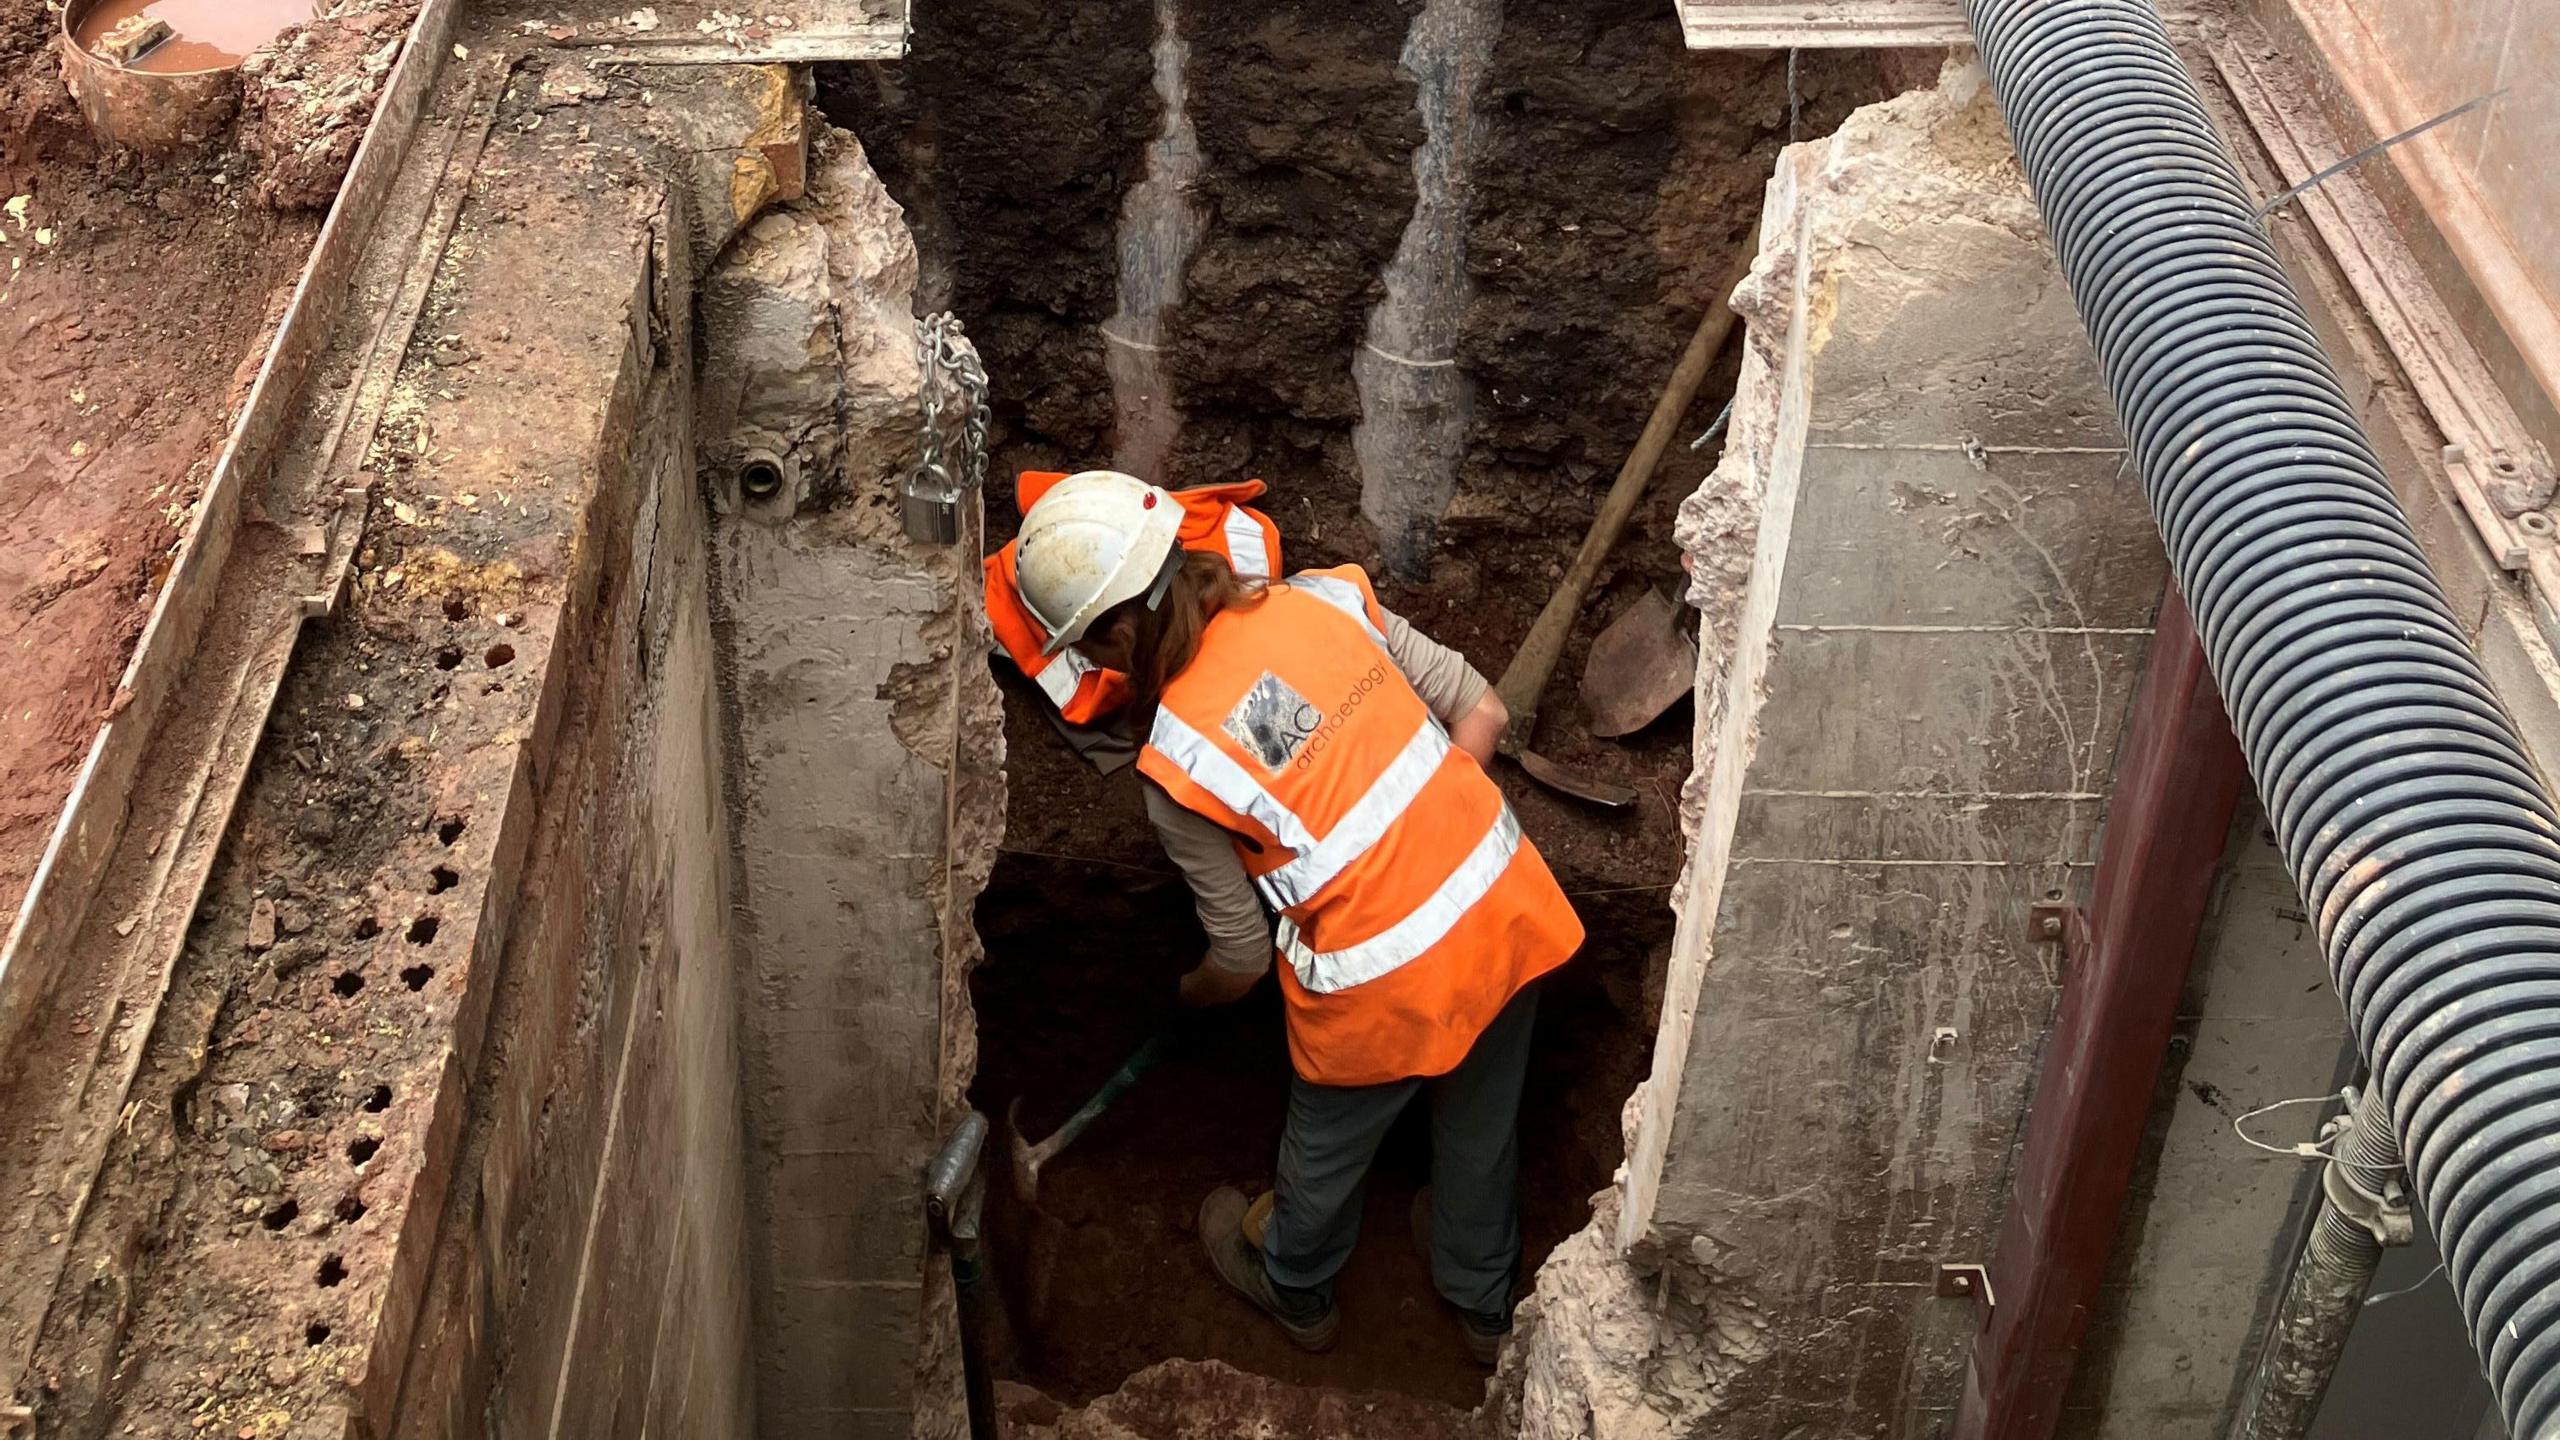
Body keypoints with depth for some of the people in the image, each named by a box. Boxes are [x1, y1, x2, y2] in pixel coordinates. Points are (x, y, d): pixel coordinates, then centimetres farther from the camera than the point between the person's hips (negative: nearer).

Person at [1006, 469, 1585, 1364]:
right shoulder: (1327, 598, -6)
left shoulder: (1175, 768, -15)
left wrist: (1186, 994, 18)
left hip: (1388, 985, -4)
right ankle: (1486, 1308, 56)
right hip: (1507, 906, 5)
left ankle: (1296, 1291, 59)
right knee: (1481, 1124, 31)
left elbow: (1243, 959, -5)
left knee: (1327, 1146, 29)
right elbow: (1482, 712, 0)